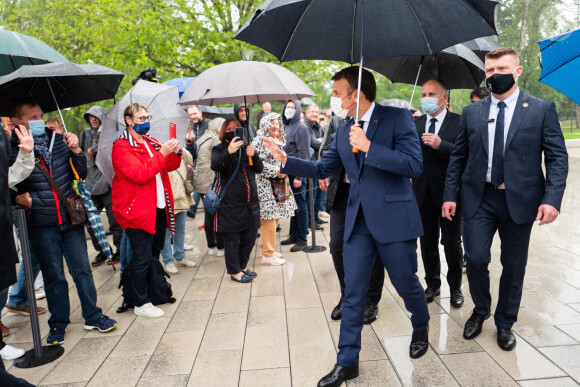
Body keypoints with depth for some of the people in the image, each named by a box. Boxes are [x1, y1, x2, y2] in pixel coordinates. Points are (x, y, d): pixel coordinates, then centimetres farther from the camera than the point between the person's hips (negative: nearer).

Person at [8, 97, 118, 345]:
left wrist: (76, 150, -9)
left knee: (82, 270, 9)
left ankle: (92, 316, 24)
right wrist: (20, 198, -17)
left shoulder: (58, 140, 3)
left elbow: (81, 174, 5)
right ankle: (58, 324, 27)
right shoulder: (12, 151, -6)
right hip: (41, 225, -2)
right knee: (54, 277, 9)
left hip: (70, 219, 2)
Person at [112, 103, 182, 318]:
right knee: (142, 258, -3)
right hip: (138, 209, -8)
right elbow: (140, 174, -22)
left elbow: (170, 166, 15)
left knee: (155, 252, 17)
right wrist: (162, 154, -23)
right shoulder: (121, 147, -9)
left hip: (159, 207, 8)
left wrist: (174, 153, -6)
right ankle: (141, 303, 9)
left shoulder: (151, 142, 16)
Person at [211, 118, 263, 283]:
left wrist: (254, 155, -12)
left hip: (250, 201, 5)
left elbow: (259, 169, 8)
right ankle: (234, 271, 17)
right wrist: (228, 152, -37)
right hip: (230, 203, -5)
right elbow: (215, 165, -20)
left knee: (249, 236, 12)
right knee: (232, 239, 2)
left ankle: (243, 266, 30)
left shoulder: (245, 147, 15)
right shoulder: (219, 149, 1)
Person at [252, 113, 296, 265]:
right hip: (265, 185, -8)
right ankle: (267, 254, 1)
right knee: (269, 218, -7)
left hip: (279, 185, 8)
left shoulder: (280, 141, 17)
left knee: (276, 217, 11)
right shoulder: (260, 140, -8)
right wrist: (275, 171, -16)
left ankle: (267, 248, 25)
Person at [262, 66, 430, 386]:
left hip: (394, 219, -5)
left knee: (406, 284, 13)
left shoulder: (397, 118, -8)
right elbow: (323, 169, 18)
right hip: (358, 222, 5)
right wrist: (285, 161, 7)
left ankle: (421, 329, 45)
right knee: (353, 292, 7)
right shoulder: (343, 132, 10)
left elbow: (414, 165, -17)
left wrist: (368, 147, -23)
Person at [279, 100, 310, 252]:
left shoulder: (301, 128, -8)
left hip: (297, 174, -7)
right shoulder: (285, 127, 15)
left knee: (300, 206, 0)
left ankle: (301, 239, 8)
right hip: (287, 174, 7)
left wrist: (299, 176, -18)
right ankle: (294, 235, 24)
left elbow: (303, 154, -13)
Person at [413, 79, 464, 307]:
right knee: (427, 242, 12)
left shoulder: (459, 122, -3)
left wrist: (441, 145, -26)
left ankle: (455, 288, 23)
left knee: (452, 242, 5)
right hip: (423, 193, 4)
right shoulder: (416, 124, 9)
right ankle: (433, 284, 28)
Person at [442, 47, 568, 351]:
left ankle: (505, 323, 30)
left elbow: (557, 157, -2)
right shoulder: (471, 113, 6)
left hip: (520, 199, -1)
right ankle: (480, 311, 25)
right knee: (476, 258, -4)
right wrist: (450, 195, 1)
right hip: (479, 198, 1)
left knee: (514, 265, 9)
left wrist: (552, 198, -14)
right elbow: (458, 157, 8)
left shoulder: (542, 109, 1)